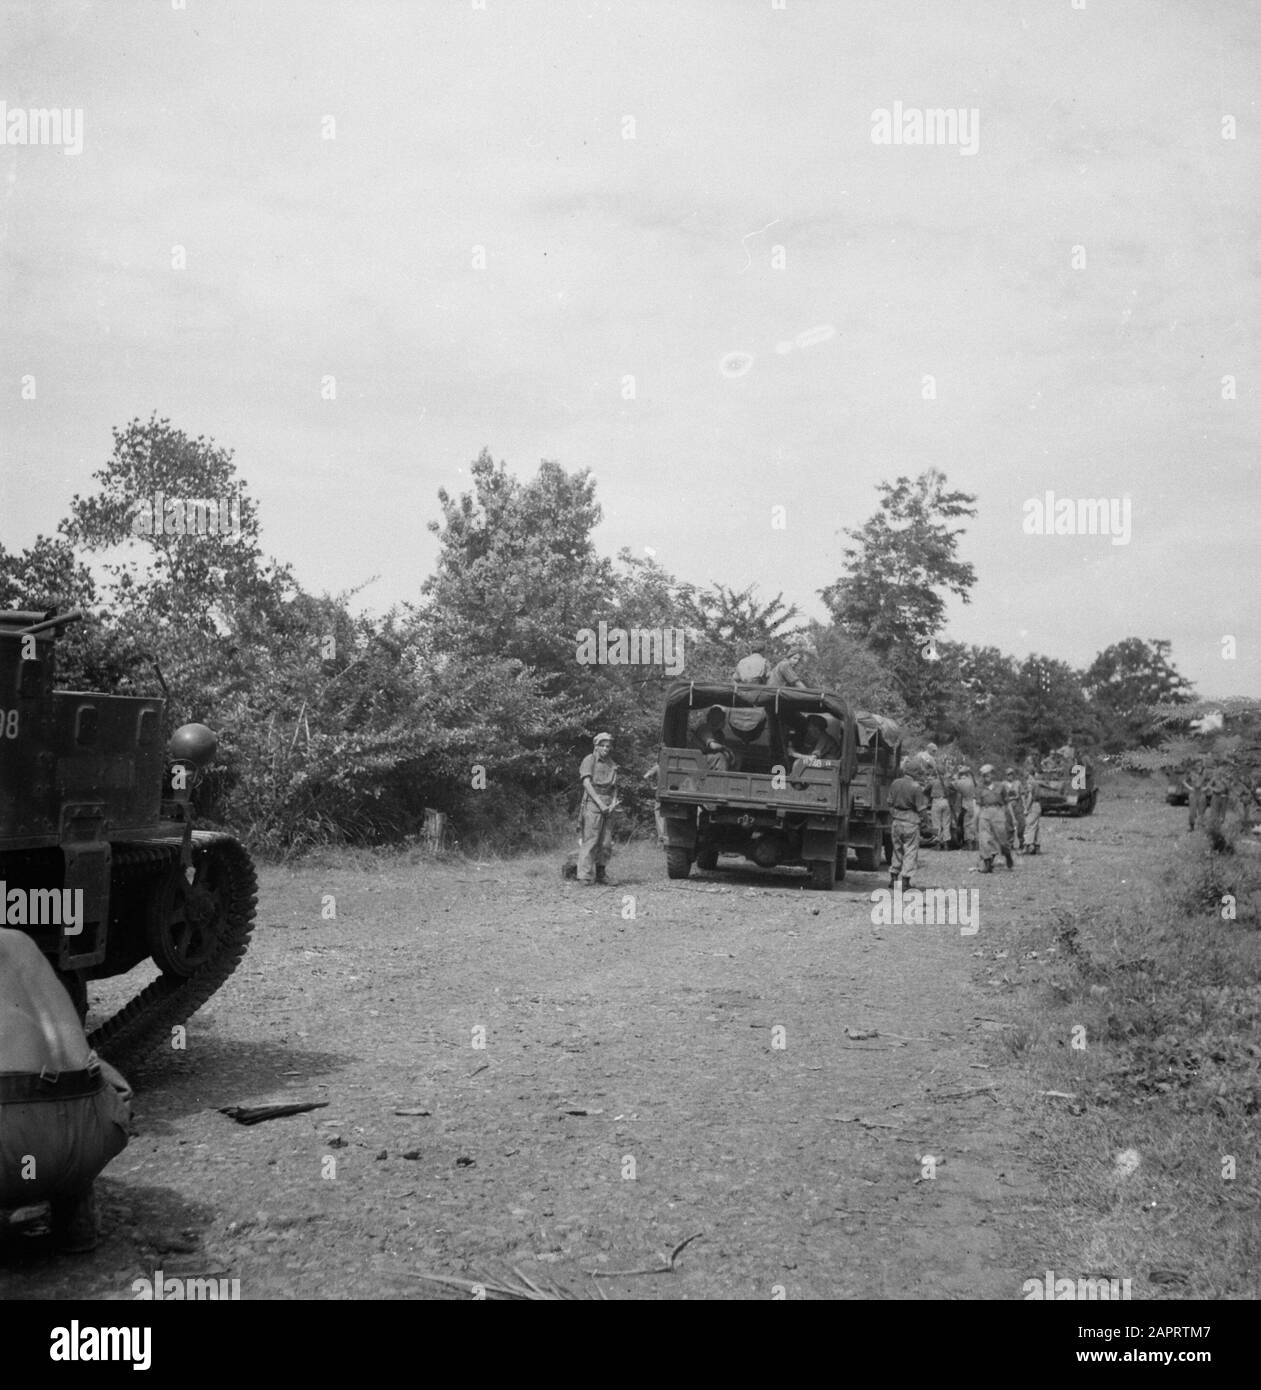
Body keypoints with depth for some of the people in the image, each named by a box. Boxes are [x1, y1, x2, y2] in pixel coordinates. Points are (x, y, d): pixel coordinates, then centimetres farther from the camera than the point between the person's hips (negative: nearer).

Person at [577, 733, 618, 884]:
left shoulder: (612, 765, 18)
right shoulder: (589, 760, 0)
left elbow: (615, 788, 18)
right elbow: (587, 783, -10)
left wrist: (613, 803, -2)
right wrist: (600, 803, -16)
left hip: (607, 806, 6)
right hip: (592, 803, -6)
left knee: (606, 844, 4)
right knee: (589, 841, -10)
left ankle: (599, 874, 16)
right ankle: (585, 876, -10)